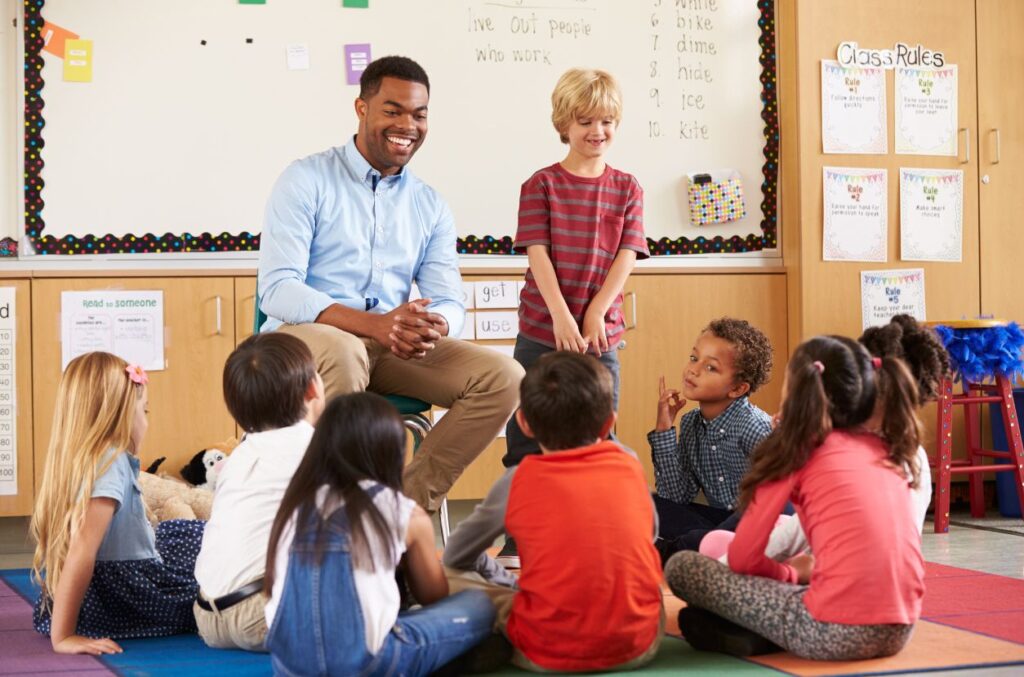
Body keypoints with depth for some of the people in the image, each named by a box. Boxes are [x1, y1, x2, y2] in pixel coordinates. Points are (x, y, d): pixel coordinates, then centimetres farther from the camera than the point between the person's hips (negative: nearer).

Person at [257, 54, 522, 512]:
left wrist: (434, 326, -20)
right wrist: (375, 325, -27)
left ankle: (409, 502, -10)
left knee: (502, 378, -15)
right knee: (342, 352, -40)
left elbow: (450, 302, 8)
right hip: (305, 336, -5)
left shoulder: (430, 206, 15)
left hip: (393, 351, 5)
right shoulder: (306, 181, -2)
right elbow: (277, 290, -13)